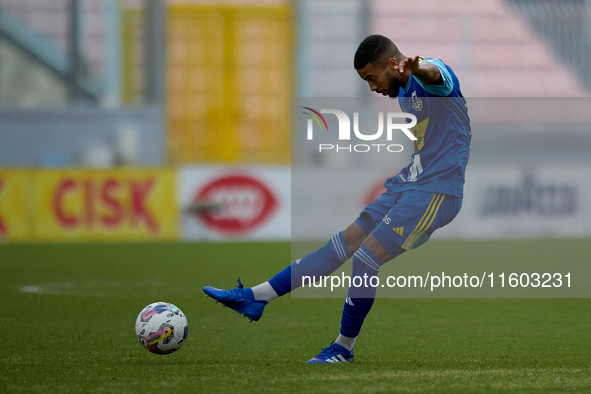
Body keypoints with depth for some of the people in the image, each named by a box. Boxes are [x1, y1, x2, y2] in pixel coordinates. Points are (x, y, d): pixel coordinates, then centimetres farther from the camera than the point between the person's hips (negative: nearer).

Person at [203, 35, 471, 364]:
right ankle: (256, 298, 10)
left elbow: (434, 73, -41)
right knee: (341, 246, 9)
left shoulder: (434, 82, -14)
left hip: (435, 193, -10)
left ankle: (344, 348, 3)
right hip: (407, 187, 10)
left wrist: (418, 68, -64)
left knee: (365, 259, -13)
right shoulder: (403, 93, 16)